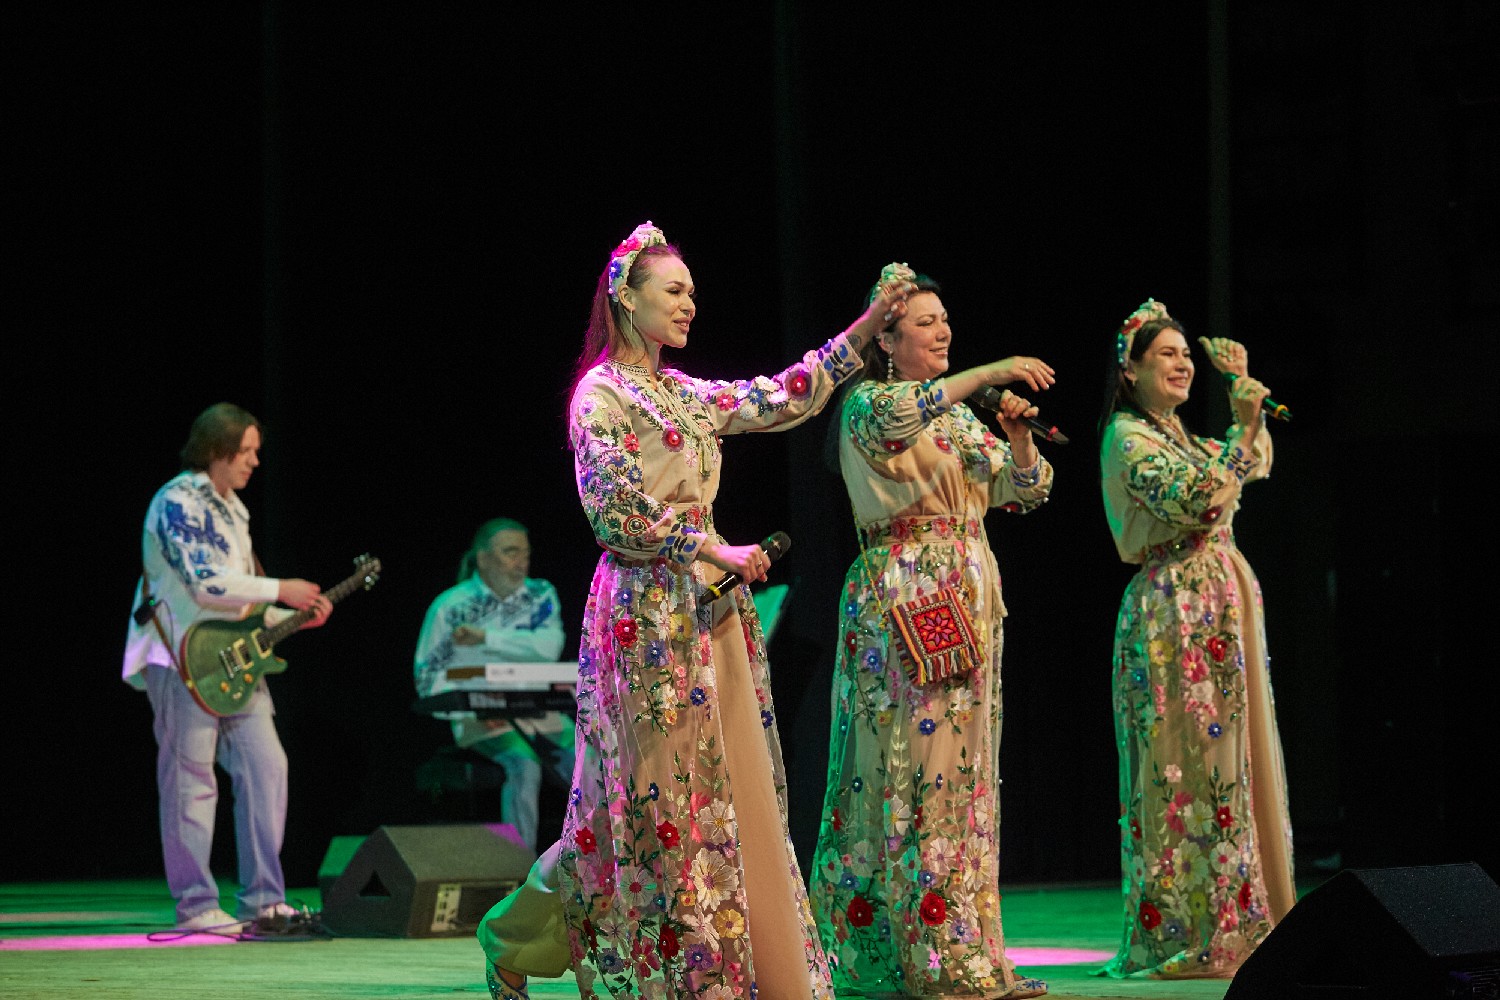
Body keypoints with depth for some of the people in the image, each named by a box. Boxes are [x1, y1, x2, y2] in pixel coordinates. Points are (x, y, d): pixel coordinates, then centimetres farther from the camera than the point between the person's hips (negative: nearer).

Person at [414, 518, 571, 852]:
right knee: (524, 765, -33)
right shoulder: (451, 606, -1)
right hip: (482, 721, -4)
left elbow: (548, 646, -10)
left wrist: (485, 637, -16)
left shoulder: (540, 595, 9)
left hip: (541, 713, 4)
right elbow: (427, 677, 0)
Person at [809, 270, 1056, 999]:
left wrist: (1018, 435, -4)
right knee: (908, 765, -10)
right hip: (900, 600, -7)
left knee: (963, 771, 5)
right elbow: (895, 414, -27)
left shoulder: (960, 417, 19)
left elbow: (1025, 491, 16)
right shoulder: (866, 404, -2)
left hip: (968, 602, 7)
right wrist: (990, 373, -30)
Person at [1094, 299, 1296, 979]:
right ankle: (1187, 934, -8)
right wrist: (1243, 427, -18)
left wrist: (1241, 386, 20)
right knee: (1190, 764, -9)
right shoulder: (1127, 438, -8)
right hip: (1178, 608, -9)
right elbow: (1198, 503, -20)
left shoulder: (1174, 435, 19)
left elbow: (1254, 465, 31)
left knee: (1226, 762, 8)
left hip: (1220, 603, 9)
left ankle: (1232, 923, 11)